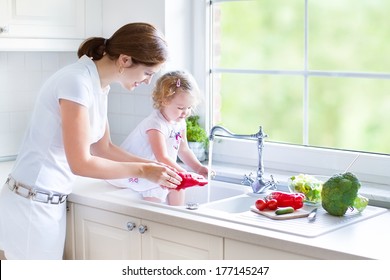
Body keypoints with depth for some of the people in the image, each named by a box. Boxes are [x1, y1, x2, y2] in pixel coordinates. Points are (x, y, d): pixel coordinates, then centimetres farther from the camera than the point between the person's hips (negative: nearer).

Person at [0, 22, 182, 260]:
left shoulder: (100, 85, 6)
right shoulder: (77, 82, -21)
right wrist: (142, 171, -13)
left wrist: (153, 165, 4)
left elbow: (103, 148, 13)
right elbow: (80, 163, -21)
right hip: (32, 204, -9)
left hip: (52, 202, 9)